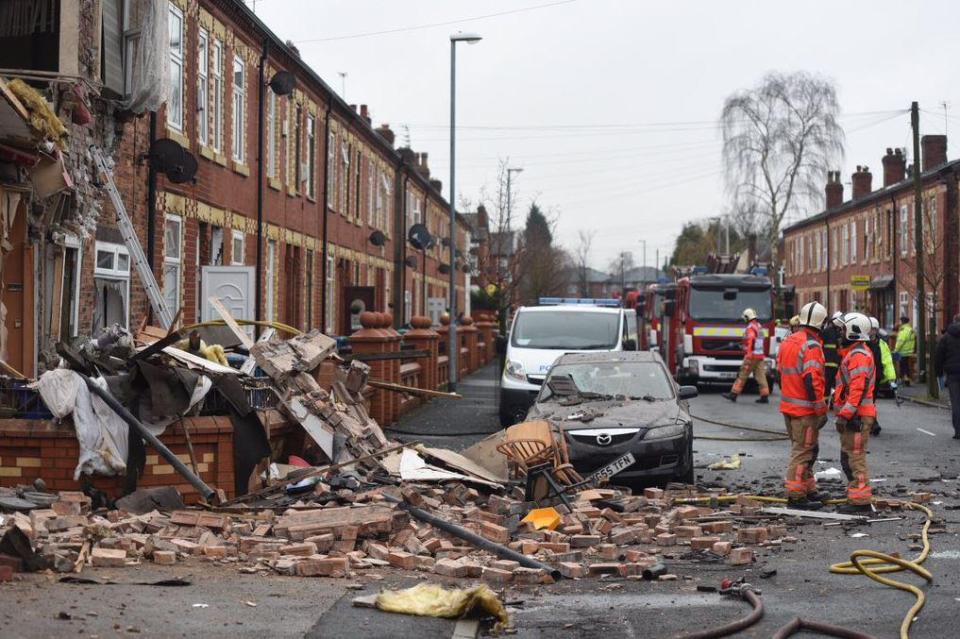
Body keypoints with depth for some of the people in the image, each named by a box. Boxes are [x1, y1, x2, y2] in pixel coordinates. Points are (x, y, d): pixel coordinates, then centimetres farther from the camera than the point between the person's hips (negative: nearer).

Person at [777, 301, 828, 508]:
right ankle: (795, 495, -1)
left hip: (788, 405, 9)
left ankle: (808, 489, 28)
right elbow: (812, 380, -23)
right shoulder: (811, 346, -18)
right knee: (803, 452, -3)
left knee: (807, 449, 20)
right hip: (805, 409, -9)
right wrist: (821, 409, -18)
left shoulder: (787, 342, 11)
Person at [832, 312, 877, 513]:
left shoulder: (858, 355, -15)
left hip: (856, 416, -11)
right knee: (848, 457, 16)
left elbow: (858, 389, -24)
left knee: (855, 457, -8)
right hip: (854, 415, 11)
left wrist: (845, 415, -25)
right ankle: (857, 496, 23)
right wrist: (843, 412, 23)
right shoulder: (853, 353, 19)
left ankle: (860, 501, -5)